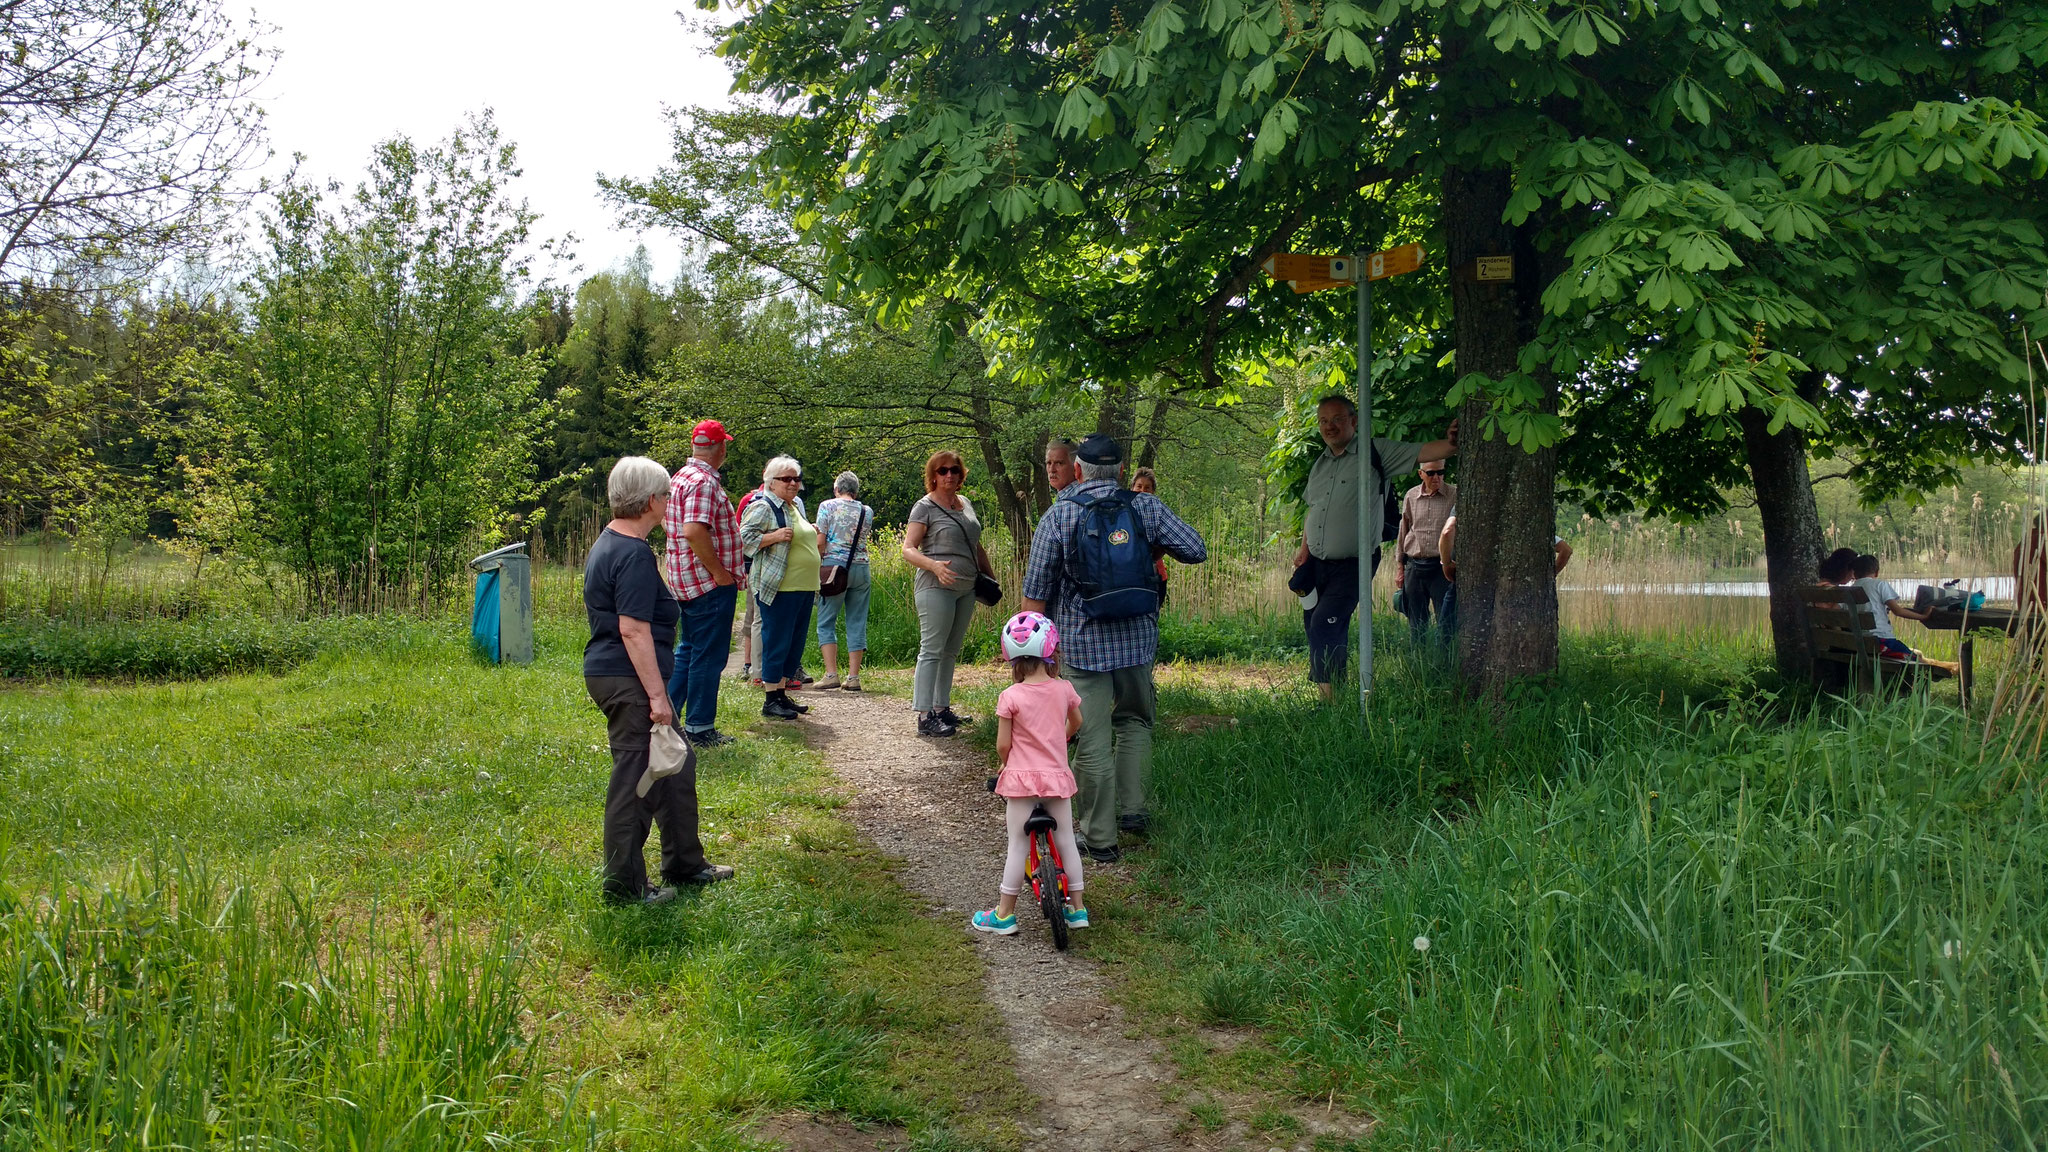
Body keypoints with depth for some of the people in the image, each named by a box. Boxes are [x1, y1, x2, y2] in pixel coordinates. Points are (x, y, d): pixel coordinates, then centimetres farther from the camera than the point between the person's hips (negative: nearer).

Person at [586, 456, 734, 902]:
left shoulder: (607, 544, 15)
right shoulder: (634, 554, -19)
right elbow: (634, 630, -23)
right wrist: (657, 694, -21)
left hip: (609, 673, 11)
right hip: (628, 681, -11)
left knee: (677, 766, 19)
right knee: (635, 781, -1)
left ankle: (684, 864, 30)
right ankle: (624, 885, 8)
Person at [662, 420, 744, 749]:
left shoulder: (680, 477, 14)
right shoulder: (705, 482, -17)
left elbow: (664, 521, 23)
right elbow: (694, 531, -28)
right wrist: (720, 572, -21)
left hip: (687, 580, 10)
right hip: (711, 583, -10)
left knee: (688, 651, 19)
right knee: (709, 657, -2)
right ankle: (699, 728, 5)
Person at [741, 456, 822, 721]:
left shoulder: (796, 505, 19)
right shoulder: (763, 507, -8)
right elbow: (743, 538, -15)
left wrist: (813, 535, 13)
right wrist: (774, 537, -23)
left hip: (804, 588, 9)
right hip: (779, 589, -9)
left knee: (795, 643, 12)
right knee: (776, 642, -5)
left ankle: (782, 693, 21)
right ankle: (770, 701, 2)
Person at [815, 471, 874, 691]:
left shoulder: (827, 506, 0)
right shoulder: (867, 512, 10)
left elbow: (820, 541, -5)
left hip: (835, 566, -3)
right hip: (861, 567, 3)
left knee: (826, 622, 3)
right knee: (857, 623, 6)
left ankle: (831, 674, -6)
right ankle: (853, 677, 3)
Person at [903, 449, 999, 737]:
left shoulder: (965, 503, 16)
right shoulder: (925, 507, -6)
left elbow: (976, 545, 26)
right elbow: (908, 549, -12)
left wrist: (990, 575, 21)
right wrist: (935, 566, -28)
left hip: (966, 589, 7)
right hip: (936, 588, -7)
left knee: (950, 651, 13)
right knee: (932, 651, -7)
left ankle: (941, 708, 21)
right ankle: (925, 717, -7)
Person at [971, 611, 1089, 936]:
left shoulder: (1010, 697, -11)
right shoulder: (1064, 690, -1)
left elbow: (1003, 745, -9)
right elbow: (1076, 723, 19)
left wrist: (1005, 763, 13)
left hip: (1021, 778, -3)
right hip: (1057, 776, 3)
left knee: (1018, 846, 4)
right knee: (1065, 841, 14)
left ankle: (1004, 914, 12)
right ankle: (1077, 907, 24)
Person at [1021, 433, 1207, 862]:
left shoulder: (1058, 516, -4)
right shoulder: (1146, 508, 0)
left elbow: (1036, 592, -4)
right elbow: (1197, 550, 1)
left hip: (1082, 644, -2)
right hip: (1138, 638, 2)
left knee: (1093, 739, 2)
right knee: (1134, 721, 24)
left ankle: (1099, 837, 7)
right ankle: (1132, 809, 19)